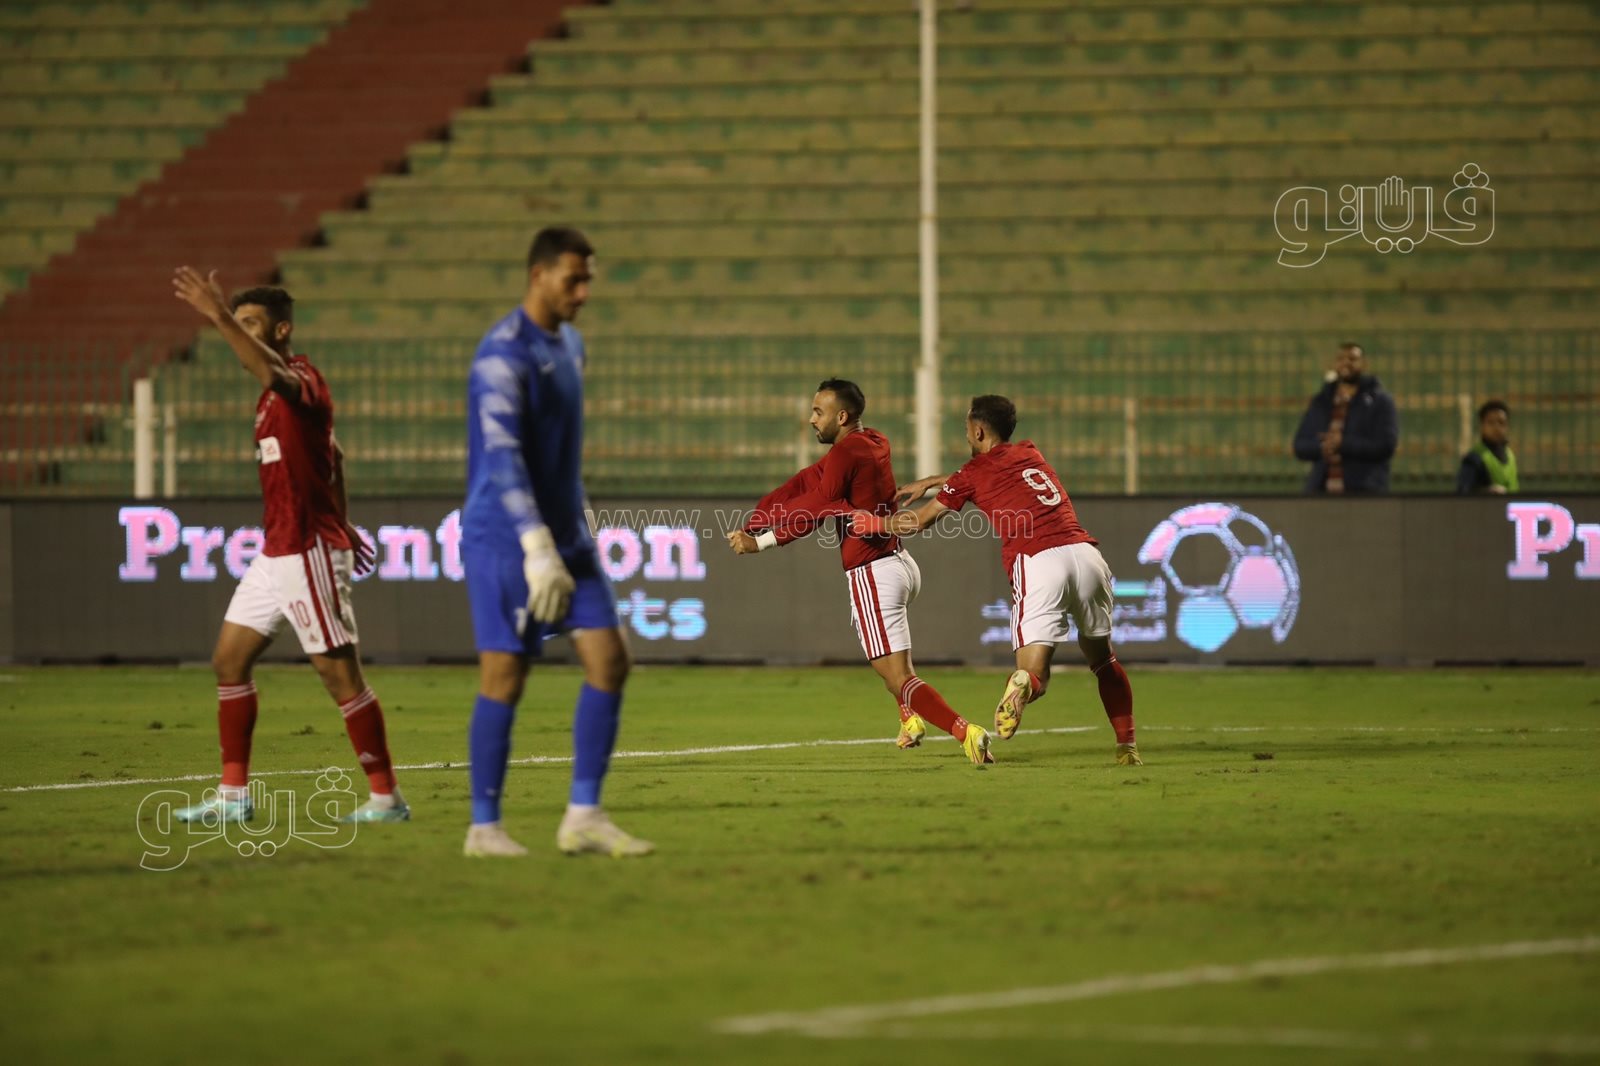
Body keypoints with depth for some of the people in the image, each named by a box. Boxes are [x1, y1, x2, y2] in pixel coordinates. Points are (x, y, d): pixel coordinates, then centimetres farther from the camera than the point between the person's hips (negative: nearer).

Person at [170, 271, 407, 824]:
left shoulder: (301, 381, -14)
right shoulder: (273, 397, 15)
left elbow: (274, 374, -40)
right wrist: (342, 523, 32)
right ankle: (233, 795, 12)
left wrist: (219, 316, -48)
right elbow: (333, 454, 27)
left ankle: (387, 797, 0)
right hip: (276, 554, 10)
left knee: (340, 673, -6)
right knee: (228, 659, 9)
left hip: (308, 553, -10)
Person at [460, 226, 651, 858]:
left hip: (566, 539, 8)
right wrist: (538, 548, -31)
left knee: (609, 661, -1)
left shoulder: (568, 345, 13)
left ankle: (584, 817, 2)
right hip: (504, 541, -8)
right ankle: (484, 828, 6)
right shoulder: (503, 355, -16)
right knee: (505, 677, -5)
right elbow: (500, 456, -25)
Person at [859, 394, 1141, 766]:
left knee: (1034, 671, -5)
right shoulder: (1029, 454, 25)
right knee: (1102, 656, 20)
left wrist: (872, 522, 34)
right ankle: (1127, 746, 12)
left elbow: (916, 521, 18)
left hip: (1039, 562, -4)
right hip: (1085, 552, 4)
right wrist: (929, 482, 51)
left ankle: (1024, 683, -41)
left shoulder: (975, 473, 10)